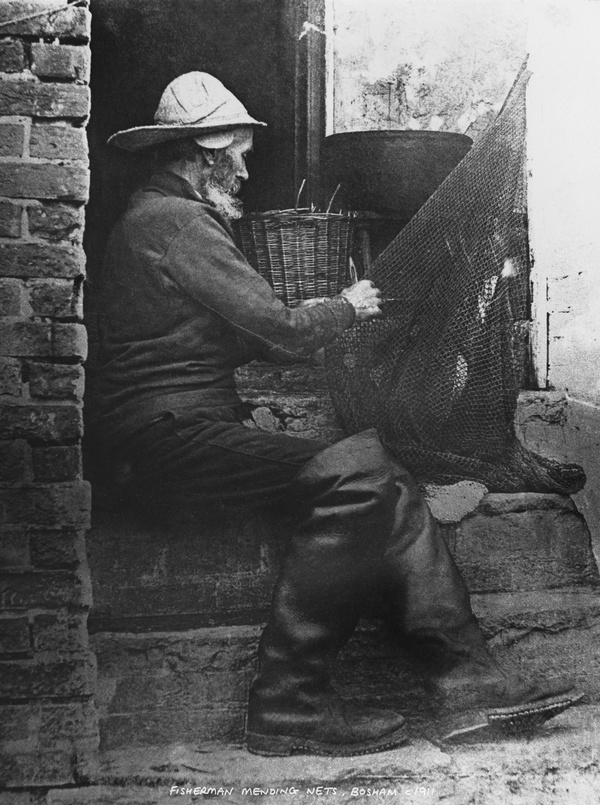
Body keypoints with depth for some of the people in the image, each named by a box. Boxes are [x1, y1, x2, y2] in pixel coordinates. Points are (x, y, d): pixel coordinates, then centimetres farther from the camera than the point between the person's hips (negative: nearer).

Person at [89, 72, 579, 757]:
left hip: (190, 427, 10)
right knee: (352, 477, -24)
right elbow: (281, 335, -15)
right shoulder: (174, 221, -10)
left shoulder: (161, 217, 24)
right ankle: (288, 702, -15)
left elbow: (244, 337, 24)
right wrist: (347, 308, 4)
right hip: (171, 435, -10)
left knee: (376, 467, -5)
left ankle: (466, 675, -11)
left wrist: (325, 315, 17)